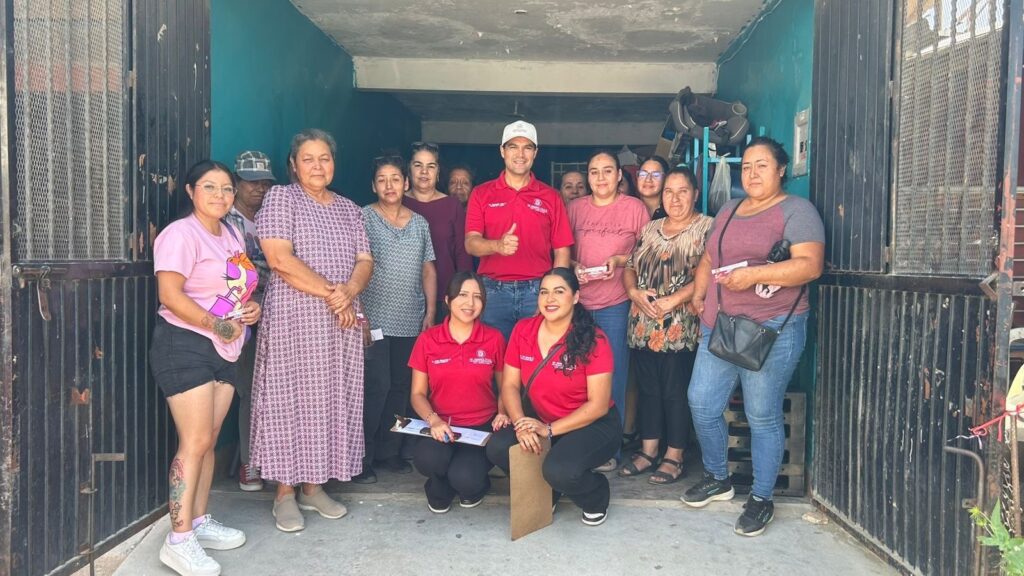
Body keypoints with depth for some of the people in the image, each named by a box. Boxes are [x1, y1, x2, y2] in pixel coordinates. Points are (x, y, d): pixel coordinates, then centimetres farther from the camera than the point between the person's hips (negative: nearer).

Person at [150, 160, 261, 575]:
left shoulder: (232, 236, 16)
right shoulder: (181, 234, -10)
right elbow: (170, 295, -19)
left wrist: (252, 307, 3)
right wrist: (216, 325, -23)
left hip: (224, 350, 8)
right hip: (184, 345, -8)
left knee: (209, 441, 12)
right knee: (195, 443, -10)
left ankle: (199, 521, 23)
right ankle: (178, 540, -4)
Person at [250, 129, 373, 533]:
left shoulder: (349, 209, 16)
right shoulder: (280, 198, 0)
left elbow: (365, 261, 8)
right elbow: (279, 258, -12)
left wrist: (348, 293, -13)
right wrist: (330, 293, -13)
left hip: (342, 324, 5)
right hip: (293, 320, -5)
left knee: (331, 401, 7)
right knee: (289, 400, -1)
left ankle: (313, 487, 18)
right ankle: (285, 492, 9)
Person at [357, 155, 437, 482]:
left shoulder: (420, 223, 13)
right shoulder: (363, 218, 0)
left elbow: (428, 270, 14)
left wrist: (430, 312, 7)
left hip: (411, 322, 5)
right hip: (374, 319, -4)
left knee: (401, 386, 8)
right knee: (377, 386, -8)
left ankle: (389, 452, 20)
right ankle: (362, 458, 4)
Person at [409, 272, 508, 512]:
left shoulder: (494, 339, -1)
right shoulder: (427, 340, 0)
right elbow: (418, 394, 3)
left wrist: (502, 412, -10)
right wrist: (433, 420, -16)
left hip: (482, 427, -1)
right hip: (441, 427, 1)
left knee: (465, 479, -28)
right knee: (426, 460, -32)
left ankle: (475, 485, 13)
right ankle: (440, 488, 7)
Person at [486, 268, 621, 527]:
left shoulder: (593, 340, -17)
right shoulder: (523, 330, -5)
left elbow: (598, 405, -17)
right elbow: (510, 385, -2)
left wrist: (549, 430, -23)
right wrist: (521, 424, -21)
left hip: (592, 425, -4)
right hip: (540, 420, 5)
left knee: (559, 471, -32)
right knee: (497, 448, -22)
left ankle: (597, 496, 6)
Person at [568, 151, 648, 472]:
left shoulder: (634, 207, 1)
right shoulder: (575, 208, 9)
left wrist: (619, 260, -12)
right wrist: (573, 267, -6)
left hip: (616, 304, -3)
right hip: (578, 301, 3)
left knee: (612, 377, 3)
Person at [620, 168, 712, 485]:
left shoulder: (707, 228, -3)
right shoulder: (650, 229, 15)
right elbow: (629, 268, 14)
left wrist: (672, 300, -19)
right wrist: (635, 293, -7)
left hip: (681, 329, -5)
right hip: (643, 326, 6)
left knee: (676, 392, 2)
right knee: (648, 388, 12)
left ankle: (674, 457, 15)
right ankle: (648, 450, 24)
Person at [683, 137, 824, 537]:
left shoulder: (796, 210, -4)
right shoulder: (728, 211, 18)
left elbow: (810, 265, -16)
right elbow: (708, 260, 24)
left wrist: (754, 274, -24)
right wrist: (698, 294, 7)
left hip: (772, 330, -7)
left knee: (762, 417, 1)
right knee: (702, 403, 9)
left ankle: (761, 499, 18)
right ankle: (717, 478, 31)